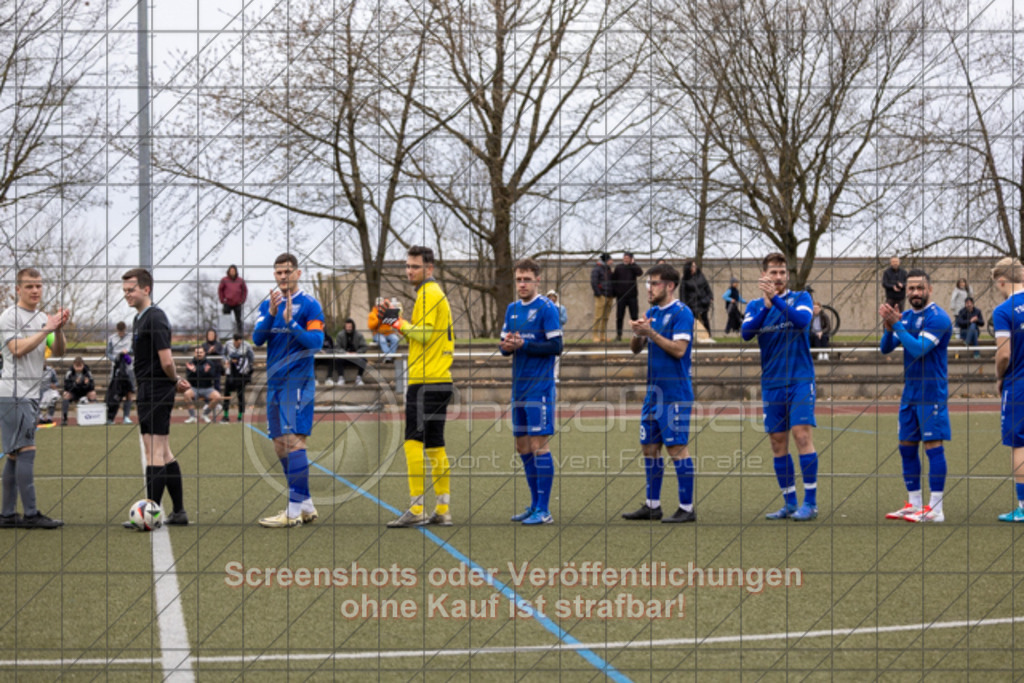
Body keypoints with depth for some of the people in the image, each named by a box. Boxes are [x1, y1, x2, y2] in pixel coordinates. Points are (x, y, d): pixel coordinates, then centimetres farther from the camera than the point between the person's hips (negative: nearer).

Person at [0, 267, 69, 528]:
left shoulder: (43, 318, 16)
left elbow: (59, 351, 10)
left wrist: (59, 330, -8)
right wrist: (47, 329, -17)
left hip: (31, 394, 8)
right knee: (26, 451, -13)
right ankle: (31, 514, -14)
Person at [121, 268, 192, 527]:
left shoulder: (155, 318, -15)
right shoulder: (139, 319, 16)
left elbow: (166, 361, -20)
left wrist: (174, 381, -4)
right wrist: (176, 381, 13)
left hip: (155, 394, -10)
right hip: (147, 393, 10)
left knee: (154, 453, -9)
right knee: (163, 454, 12)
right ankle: (179, 512, 16)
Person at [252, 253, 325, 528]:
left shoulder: (309, 305, -4)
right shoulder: (268, 304, 13)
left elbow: (316, 342, -11)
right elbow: (257, 338, 1)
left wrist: (291, 323, -21)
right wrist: (271, 314, -13)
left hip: (298, 381, -7)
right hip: (275, 382, 7)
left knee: (293, 441, -13)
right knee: (280, 446, 8)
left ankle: (294, 511, -14)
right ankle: (306, 506, 16)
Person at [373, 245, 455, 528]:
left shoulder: (429, 293, -9)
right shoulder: (434, 293, 21)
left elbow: (425, 334, -18)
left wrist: (398, 321, -7)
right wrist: (396, 324, 13)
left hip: (425, 381, -10)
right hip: (440, 380, 10)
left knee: (413, 442, -11)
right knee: (434, 446, 10)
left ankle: (416, 509, -14)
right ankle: (443, 511, 11)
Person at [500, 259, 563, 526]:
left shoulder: (546, 308, -7)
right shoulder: (512, 309, 14)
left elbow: (556, 346, -12)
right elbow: (504, 343, 18)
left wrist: (522, 345, -18)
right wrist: (505, 346, -5)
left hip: (540, 386, -7)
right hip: (519, 385, 7)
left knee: (539, 444, -9)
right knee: (522, 446, 11)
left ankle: (543, 511, -6)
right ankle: (535, 504, 20)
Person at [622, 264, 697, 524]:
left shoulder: (681, 313, -10)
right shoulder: (652, 313, 15)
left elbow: (679, 349, -19)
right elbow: (635, 348, 15)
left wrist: (651, 333, -19)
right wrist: (638, 333, -6)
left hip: (675, 393, -9)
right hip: (653, 391, 9)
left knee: (677, 448, -7)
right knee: (649, 447, 10)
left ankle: (687, 509, -3)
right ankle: (652, 505, 18)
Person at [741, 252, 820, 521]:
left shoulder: (800, 298, 3)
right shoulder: (756, 306, 9)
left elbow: (802, 320, -18)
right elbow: (746, 333, -9)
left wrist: (775, 299, -28)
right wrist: (766, 307, -22)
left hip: (800, 380, -3)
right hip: (771, 384, 3)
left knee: (802, 433, -13)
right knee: (778, 442, 4)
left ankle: (810, 502, -9)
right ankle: (790, 503, 13)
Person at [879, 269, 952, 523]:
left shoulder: (938, 318, -13)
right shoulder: (907, 317, 12)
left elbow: (919, 349, -23)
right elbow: (885, 348, 7)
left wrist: (896, 323, -22)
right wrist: (889, 326, -12)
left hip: (932, 391, -8)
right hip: (910, 390, 8)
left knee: (933, 445, -9)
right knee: (907, 447, 9)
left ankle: (935, 509, -9)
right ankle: (914, 504, 17)